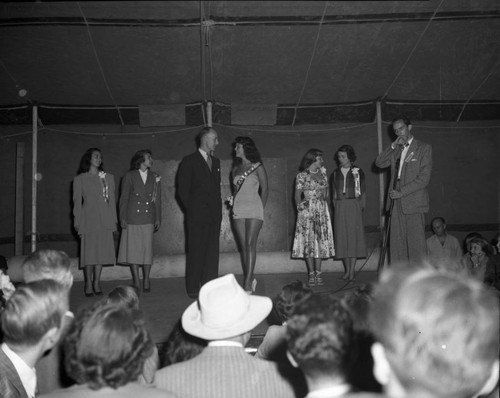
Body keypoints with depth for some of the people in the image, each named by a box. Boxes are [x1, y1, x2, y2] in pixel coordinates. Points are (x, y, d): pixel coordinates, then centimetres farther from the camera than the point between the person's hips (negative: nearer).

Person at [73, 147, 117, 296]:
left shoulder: (108, 177, 15)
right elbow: (77, 202, 4)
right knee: (89, 251, -3)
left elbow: (112, 199, 14)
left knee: (102, 250, 2)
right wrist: (77, 222, -2)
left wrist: (114, 220, 8)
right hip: (88, 218, -3)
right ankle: (88, 284, 5)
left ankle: (97, 283, 10)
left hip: (105, 219, 3)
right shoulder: (80, 179, 6)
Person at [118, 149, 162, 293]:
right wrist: (122, 218, -3)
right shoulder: (129, 176, 3)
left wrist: (158, 218, 6)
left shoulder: (155, 177, 10)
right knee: (133, 248, 0)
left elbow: (158, 199, 10)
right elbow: (123, 198, 3)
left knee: (147, 249, -1)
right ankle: (136, 281, 9)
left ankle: (146, 280, 8)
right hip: (132, 218, -1)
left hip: (148, 219, 1)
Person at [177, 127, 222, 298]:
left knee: (212, 252, 5)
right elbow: (182, 190, -3)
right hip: (197, 216, -6)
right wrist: (191, 210, -3)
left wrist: (218, 210, 11)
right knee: (196, 252, -2)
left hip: (214, 215, 6)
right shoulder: (189, 161, -2)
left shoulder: (215, 162, 18)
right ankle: (193, 289, 5)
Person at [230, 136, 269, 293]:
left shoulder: (257, 167, 0)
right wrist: (233, 201, 6)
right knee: (243, 246, 2)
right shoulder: (235, 169, 15)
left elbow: (265, 190, 0)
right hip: (238, 210, 5)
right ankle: (250, 279, 10)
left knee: (250, 244, -12)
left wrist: (260, 209, -2)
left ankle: (248, 283, -14)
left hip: (254, 209, -5)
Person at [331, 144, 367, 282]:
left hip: (354, 205, -3)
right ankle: (347, 269, 10)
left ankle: (352, 270, -3)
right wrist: (336, 207, 5)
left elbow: (363, 192, 4)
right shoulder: (335, 174, 12)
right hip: (340, 207, 3)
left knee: (353, 236, -5)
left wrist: (361, 207, -4)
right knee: (342, 237, 2)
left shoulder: (357, 171, 4)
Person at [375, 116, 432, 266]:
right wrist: (393, 146, -2)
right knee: (396, 243, 2)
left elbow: (424, 178, -6)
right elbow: (379, 163, 6)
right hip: (396, 202, 5)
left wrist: (402, 192, -12)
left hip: (413, 202, -5)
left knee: (416, 244, -6)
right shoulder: (395, 150, 19)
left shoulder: (424, 148, 2)